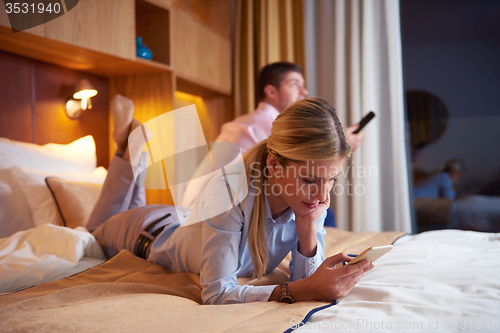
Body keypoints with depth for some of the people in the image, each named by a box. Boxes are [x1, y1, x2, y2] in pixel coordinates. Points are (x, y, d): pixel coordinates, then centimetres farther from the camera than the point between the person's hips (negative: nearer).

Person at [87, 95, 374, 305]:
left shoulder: (314, 199, -30)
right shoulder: (230, 191, -46)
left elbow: (305, 279, -24)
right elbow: (216, 295, -47)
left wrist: (309, 224, -41)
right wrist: (301, 291, -58)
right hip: (151, 233, -4)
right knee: (101, 229, 32)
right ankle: (131, 143, 34)